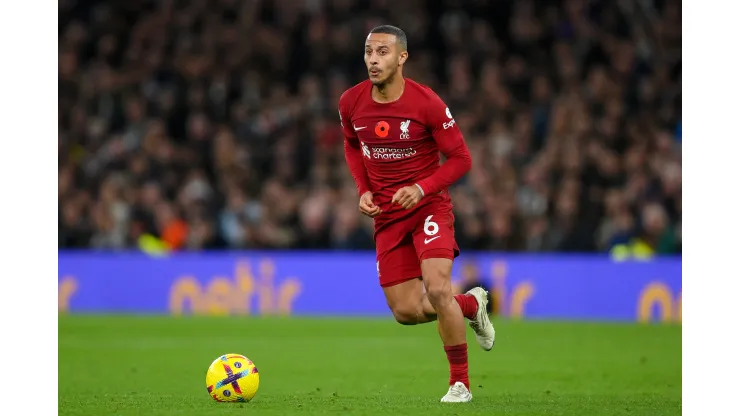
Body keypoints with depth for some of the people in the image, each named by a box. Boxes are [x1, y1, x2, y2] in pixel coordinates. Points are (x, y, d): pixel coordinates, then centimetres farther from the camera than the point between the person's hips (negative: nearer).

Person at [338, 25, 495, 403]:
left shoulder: (427, 103, -17)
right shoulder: (351, 102, -5)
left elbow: (461, 158, -8)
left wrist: (422, 188, -23)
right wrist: (363, 190, 1)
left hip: (428, 206, -4)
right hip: (386, 215, 4)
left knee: (437, 290, -23)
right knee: (406, 311, 1)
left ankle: (460, 383, -7)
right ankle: (472, 304, 32)